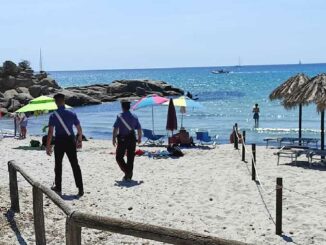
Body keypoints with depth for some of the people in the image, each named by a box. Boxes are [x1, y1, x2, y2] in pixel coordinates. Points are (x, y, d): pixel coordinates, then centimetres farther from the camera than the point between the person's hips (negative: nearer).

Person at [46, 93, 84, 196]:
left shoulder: (53, 115, -6)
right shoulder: (72, 114, 1)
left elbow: (50, 132, -12)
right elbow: (79, 129, 5)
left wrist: (48, 146, -8)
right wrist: (79, 140, 20)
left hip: (59, 142, -1)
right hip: (70, 141, 2)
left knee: (58, 165, 15)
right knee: (75, 165, 3)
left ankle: (58, 187, 24)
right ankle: (80, 189, -3)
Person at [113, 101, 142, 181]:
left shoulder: (120, 116, -9)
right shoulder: (134, 117, 5)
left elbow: (115, 128, -16)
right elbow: (139, 129, 8)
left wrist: (114, 139, -12)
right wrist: (139, 138, 19)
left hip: (122, 139, -4)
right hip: (132, 139, 4)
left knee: (119, 157, 7)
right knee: (130, 158, 11)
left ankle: (127, 171, -10)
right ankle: (129, 176, 13)